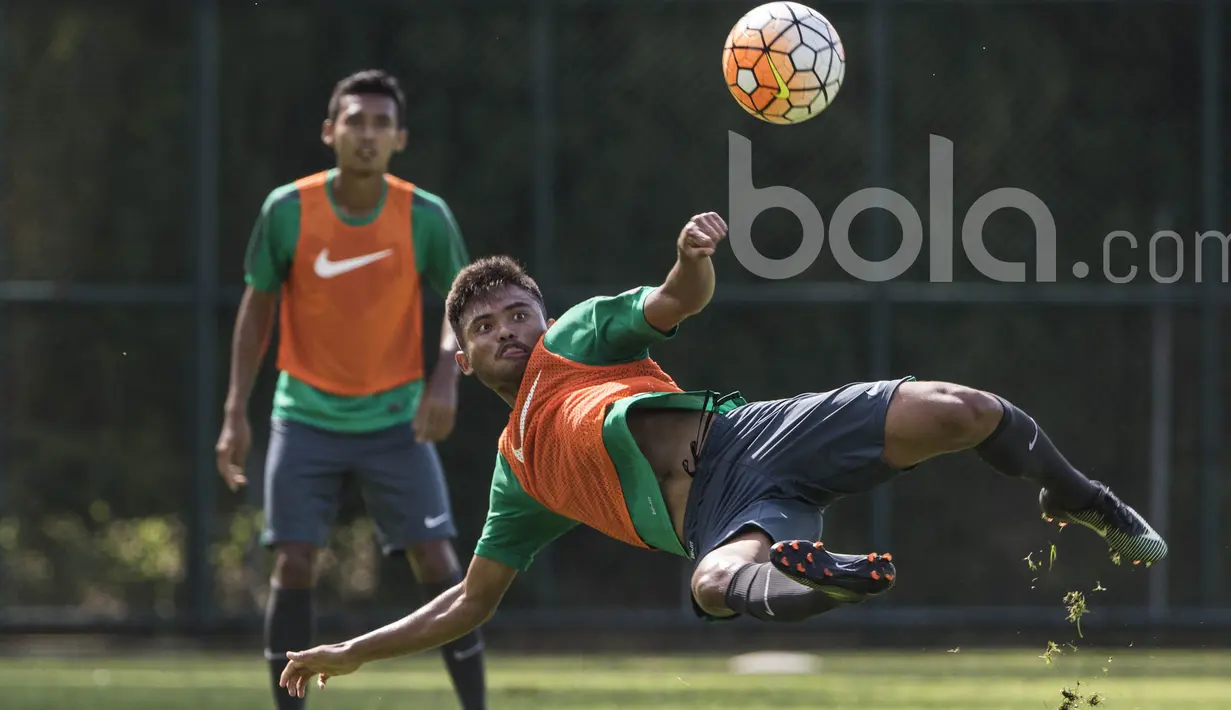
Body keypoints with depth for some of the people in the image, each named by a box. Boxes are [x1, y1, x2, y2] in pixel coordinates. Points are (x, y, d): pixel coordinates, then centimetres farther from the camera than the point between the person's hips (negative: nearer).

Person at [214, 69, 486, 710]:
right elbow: (258, 305, 2)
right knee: (294, 566, -7)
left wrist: (445, 379, -17)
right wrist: (235, 412, -2)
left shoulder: (426, 217, -8)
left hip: (396, 420, 0)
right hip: (306, 419, 0)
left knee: (437, 563, -6)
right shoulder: (287, 211, -9)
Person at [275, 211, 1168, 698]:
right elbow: (471, 602, 38)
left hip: (741, 435, -1)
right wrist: (354, 653, 33)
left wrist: (694, 257, -17)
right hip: (715, 520, 1)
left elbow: (678, 302, 9)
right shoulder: (518, 474, 33)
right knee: (716, 584, -41)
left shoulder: (577, 334, 26)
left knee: (960, 412, -23)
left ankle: (1073, 496, 3)